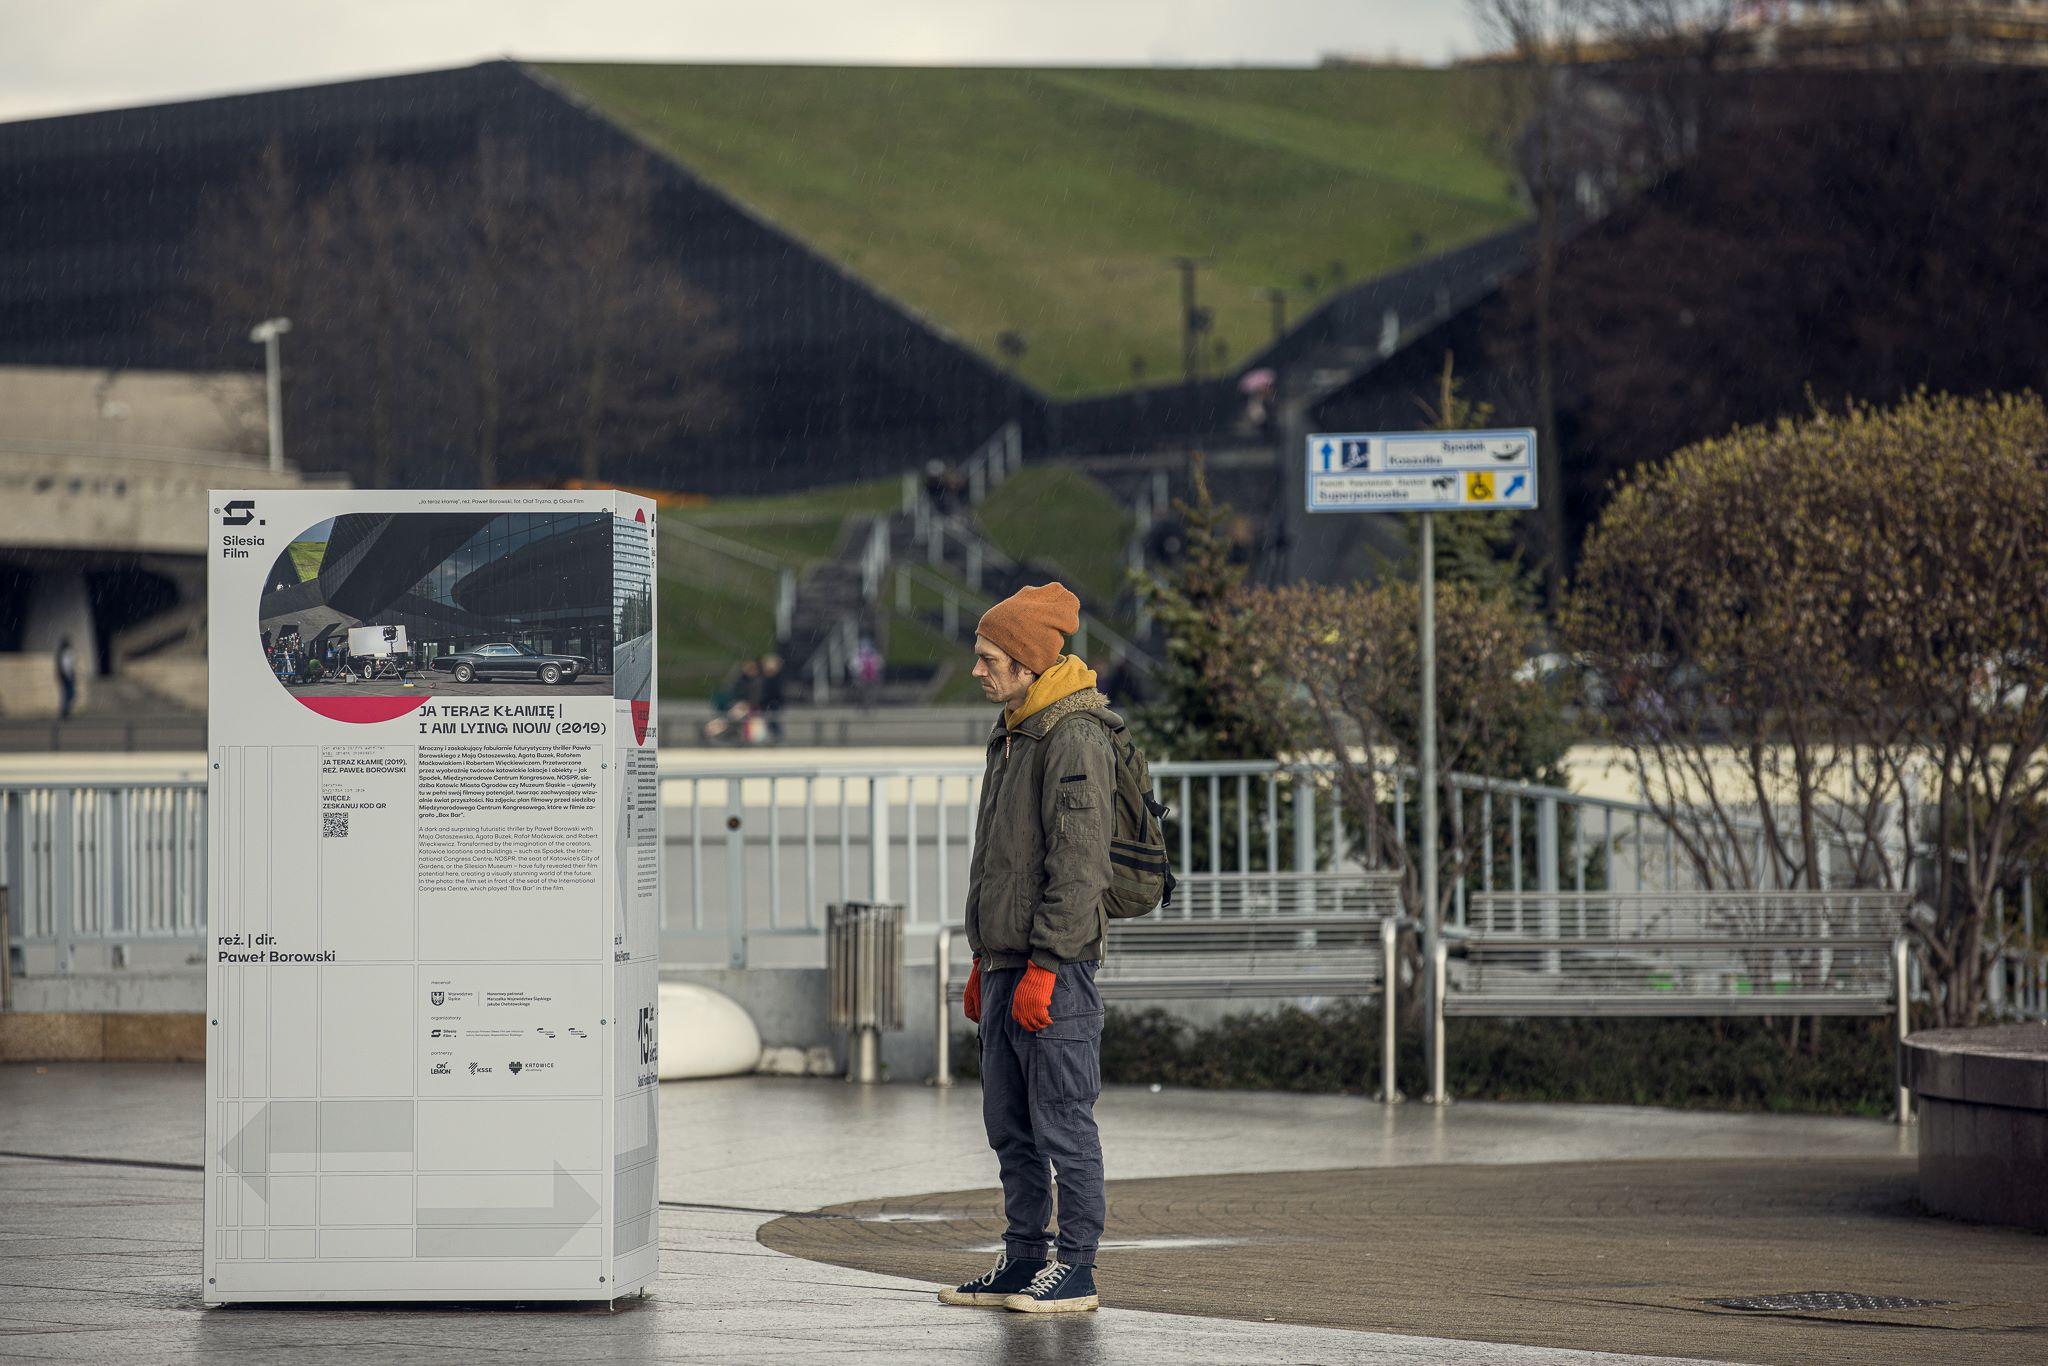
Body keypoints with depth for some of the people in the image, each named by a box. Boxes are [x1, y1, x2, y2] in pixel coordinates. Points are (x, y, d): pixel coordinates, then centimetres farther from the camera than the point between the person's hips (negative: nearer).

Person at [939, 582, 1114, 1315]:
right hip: (1006, 963, 10)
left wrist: (1043, 967, -21)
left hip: (1056, 966, -10)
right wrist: (983, 962, 22)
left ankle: (1075, 1270, -1)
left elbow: (1077, 864, -19)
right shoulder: (1013, 733, 17)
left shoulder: (1075, 738, -14)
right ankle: (1023, 1261, 18)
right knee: (1010, 1126, 12)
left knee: (1064, 1123, -5)